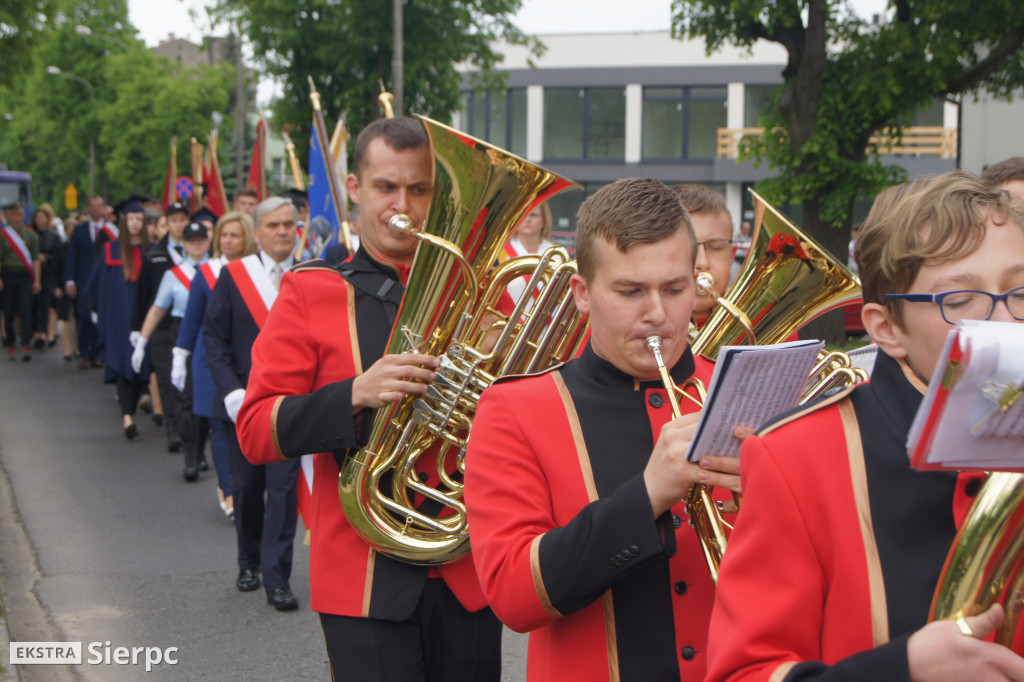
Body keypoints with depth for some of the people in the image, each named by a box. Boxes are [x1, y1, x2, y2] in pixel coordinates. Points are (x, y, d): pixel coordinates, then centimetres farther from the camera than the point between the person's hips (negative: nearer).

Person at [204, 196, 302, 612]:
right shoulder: (233, 276, 3)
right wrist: (232, 391, -9)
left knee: (284, 486, -6)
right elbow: (214, 337, 1)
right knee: (247, 487, 11)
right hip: (244, 401, 1)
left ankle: (277, 577, -1)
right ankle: (249, 562, 31)